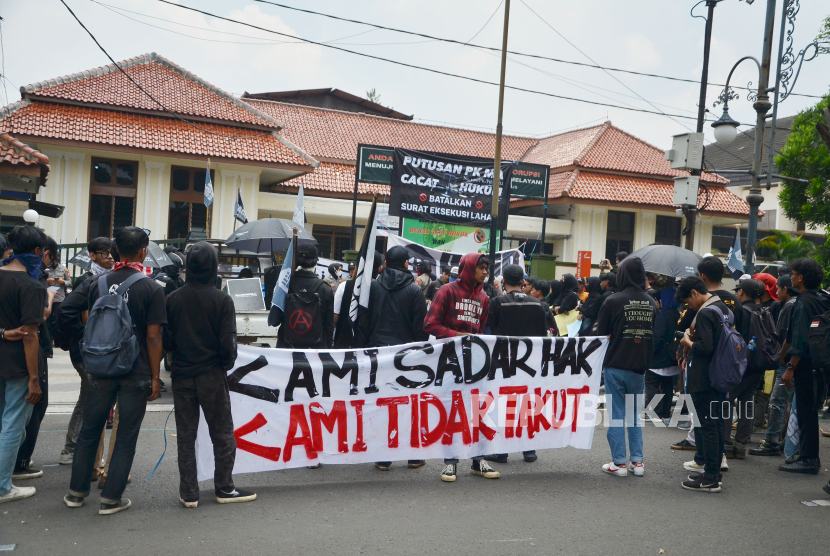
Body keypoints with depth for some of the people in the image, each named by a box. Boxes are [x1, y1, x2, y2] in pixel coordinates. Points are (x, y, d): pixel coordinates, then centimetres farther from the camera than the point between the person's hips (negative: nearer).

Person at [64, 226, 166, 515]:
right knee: (126, 437, 6)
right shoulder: (152, 289, -11)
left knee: (89, 431, 16)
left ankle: (76, 491, 26)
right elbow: (153, 337, -13)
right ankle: (111, 499, 12)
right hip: (136, 373, -4)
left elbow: (87, 322, 10)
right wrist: (155, 377, -6)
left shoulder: (98, 282, 1)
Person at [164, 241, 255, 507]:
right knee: (222, 434, 10)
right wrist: (226, 365, 5)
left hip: (182, 375, 3)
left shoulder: (173, 299, -1)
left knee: (185, 435, 11)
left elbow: (166, 339, 0)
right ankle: (224, 488, 17)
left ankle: (188, 493, 15)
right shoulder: (222, 300, -11)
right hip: (212, 375, -3)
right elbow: (228, 342, -13)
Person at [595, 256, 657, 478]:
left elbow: (601, 334, -4)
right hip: (639, 367, 4)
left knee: (616, 415, 4)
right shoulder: (652, 303, 2)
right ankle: (637, 462, 15)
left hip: (615, 367, -4)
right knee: (635, 415, 14)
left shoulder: (613, 301, -11)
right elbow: (656, 335, 10)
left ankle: (619, 463, 6)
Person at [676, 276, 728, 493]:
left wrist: (688, 342, -9)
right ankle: (714, 471, 26)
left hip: (704, 380, -10)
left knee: (707, 426, -4)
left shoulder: (705, 313, -19)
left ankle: (710, 478, 2)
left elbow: (704, 348, -27)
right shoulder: (723, 308, 11)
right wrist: (695, 337, 10)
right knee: (716, 424, 16)